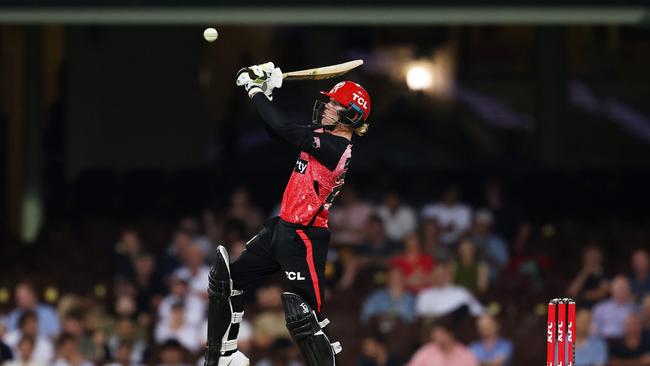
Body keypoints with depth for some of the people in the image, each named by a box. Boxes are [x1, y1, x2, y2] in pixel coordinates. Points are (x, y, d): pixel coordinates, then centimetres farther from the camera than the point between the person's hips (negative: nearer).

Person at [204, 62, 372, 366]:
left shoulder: (335, 146, -19)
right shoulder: (324, 136, 9)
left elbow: (282, 130, -23)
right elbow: (280, 132, 18)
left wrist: (256, 90, -11)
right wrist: (266, 91, 6)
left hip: (302, 238, -10)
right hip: (281, 228, 10)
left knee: (302, 318, -16)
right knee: (226, 279, 16)